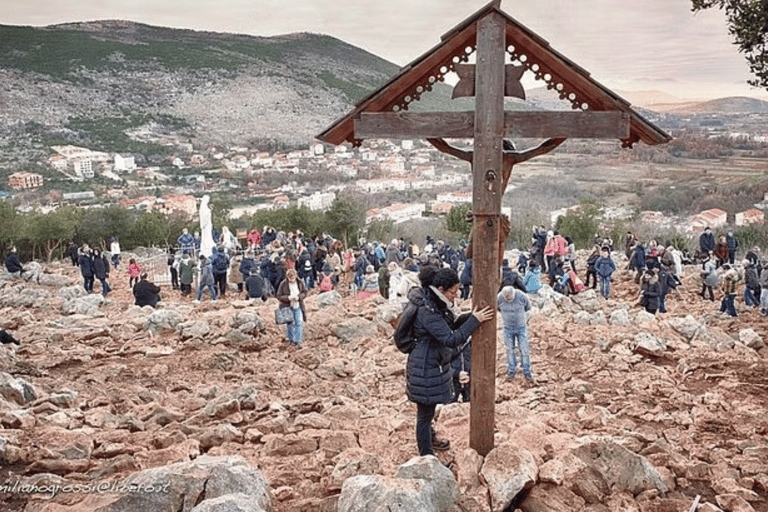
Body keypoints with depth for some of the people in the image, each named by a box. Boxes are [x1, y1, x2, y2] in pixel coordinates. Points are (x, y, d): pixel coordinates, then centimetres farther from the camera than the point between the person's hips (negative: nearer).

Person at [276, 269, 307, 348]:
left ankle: (298, 341, 0)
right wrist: (288, 297, -27)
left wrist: (299, 297, -17)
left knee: (299, 323, -6)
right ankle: (291, 339, 33)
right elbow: (279, 296, -10)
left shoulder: (299, 283, -7)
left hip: (298, 306, 1)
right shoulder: (283, 284, -14)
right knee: (289, 323, 12)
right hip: (287, 306, -1)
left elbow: (304, 292, 4)